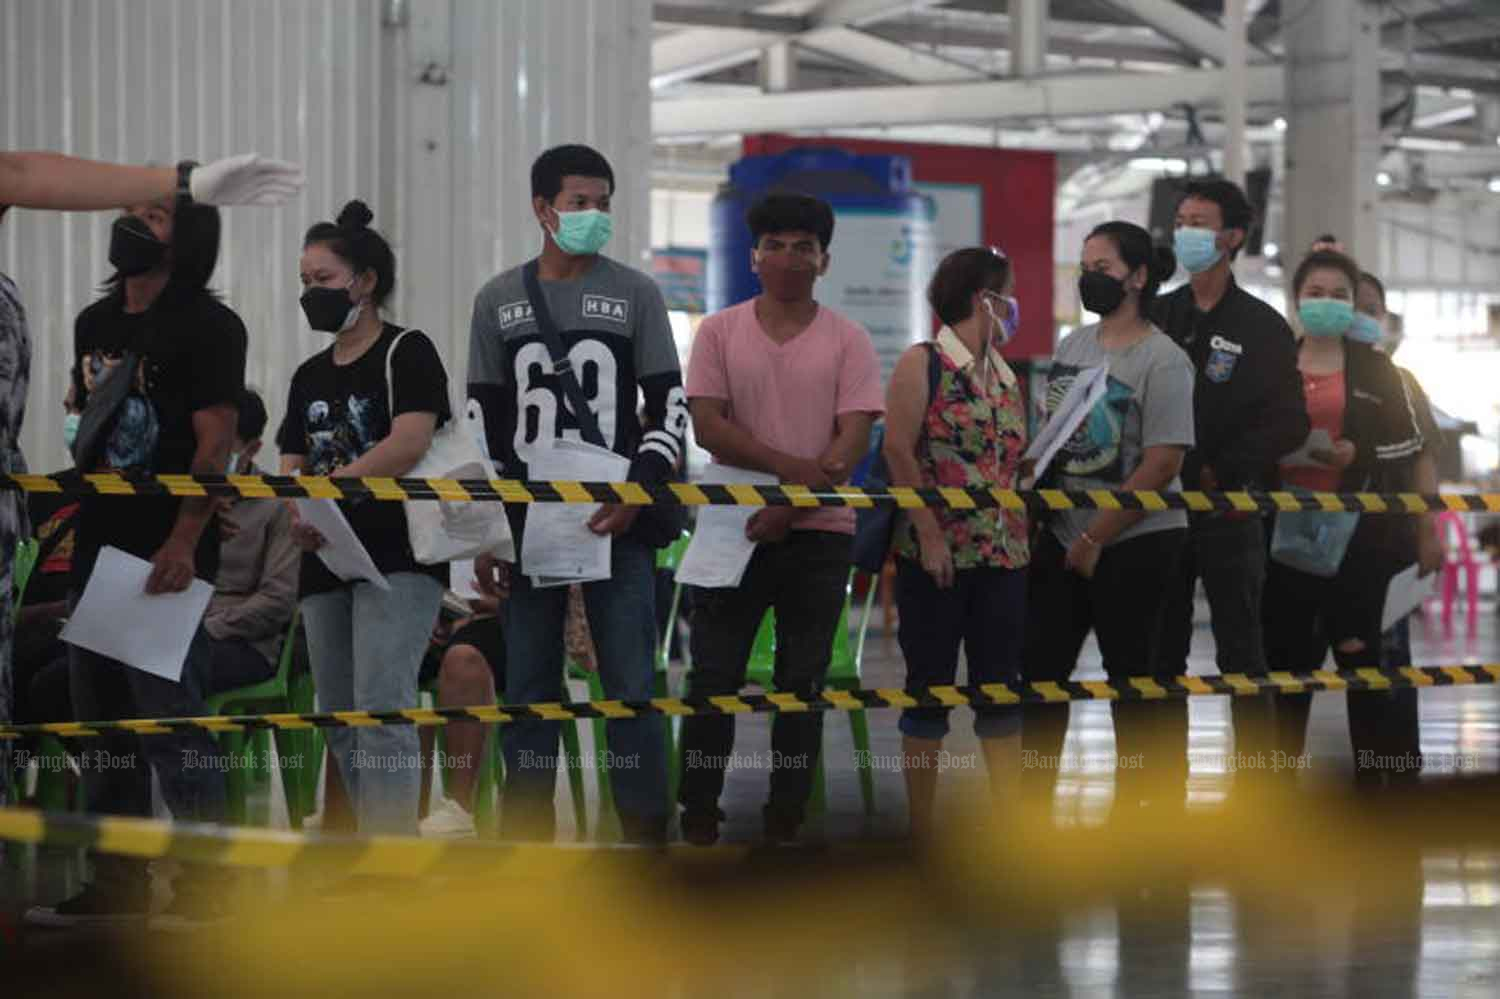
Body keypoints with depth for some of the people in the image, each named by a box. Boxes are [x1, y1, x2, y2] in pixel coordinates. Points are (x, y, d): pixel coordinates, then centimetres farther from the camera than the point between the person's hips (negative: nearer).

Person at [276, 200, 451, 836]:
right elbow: (291, 468, 15)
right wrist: (296, 514, -8)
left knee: (380, 710, -18)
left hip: (397, 555, -8)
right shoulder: (310, 376, 19)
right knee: (340, 722, 8)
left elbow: (408, 444, -16)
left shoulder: (407, 353, -2)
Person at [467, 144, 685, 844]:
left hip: (616, 522, -2)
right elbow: (484, 425, 11)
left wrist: (638, 493, -13)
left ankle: (646, 835, 0)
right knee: (529, 687, 5)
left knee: (631, 686, -4)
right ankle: (523, 837, 12)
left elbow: (670, 409, 2)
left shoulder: (634, 294, 4)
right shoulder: (498, 302, 9)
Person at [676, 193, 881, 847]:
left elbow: (854, 439, -6)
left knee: (802, 685, 5)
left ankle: (786, 821, 11)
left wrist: (790, 510, -17)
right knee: (714, 679, 1)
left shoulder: (848, 341, 2)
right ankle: (697, 819, 7)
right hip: (733, 525, 0)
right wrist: (793, 466, -18)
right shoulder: (720, 332, 4)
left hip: (819, 531, 0)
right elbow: (707, 425, -7)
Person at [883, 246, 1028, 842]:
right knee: (930, 687, 0)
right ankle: (922, 832, 6)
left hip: (1003, 555, 6)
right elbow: (899, 452, -11)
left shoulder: (1006, 378, 16)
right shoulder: (923, 364, -4)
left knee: (1001, 687, 4)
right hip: (936, 554, -6)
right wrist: (929, 531, -16)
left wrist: (1025, 535, 7)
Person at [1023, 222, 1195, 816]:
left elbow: (1162, 465, -16)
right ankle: (1032, 807, 16)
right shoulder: (1073, 345, 11)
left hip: (1135, 543, -7)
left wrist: (1094, 538, -16)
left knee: (1133, 680, 0)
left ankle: (1136, 811, 8)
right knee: (1040, 670, 8)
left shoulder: (1162, 361, -12)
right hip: (1062, 538, 7)